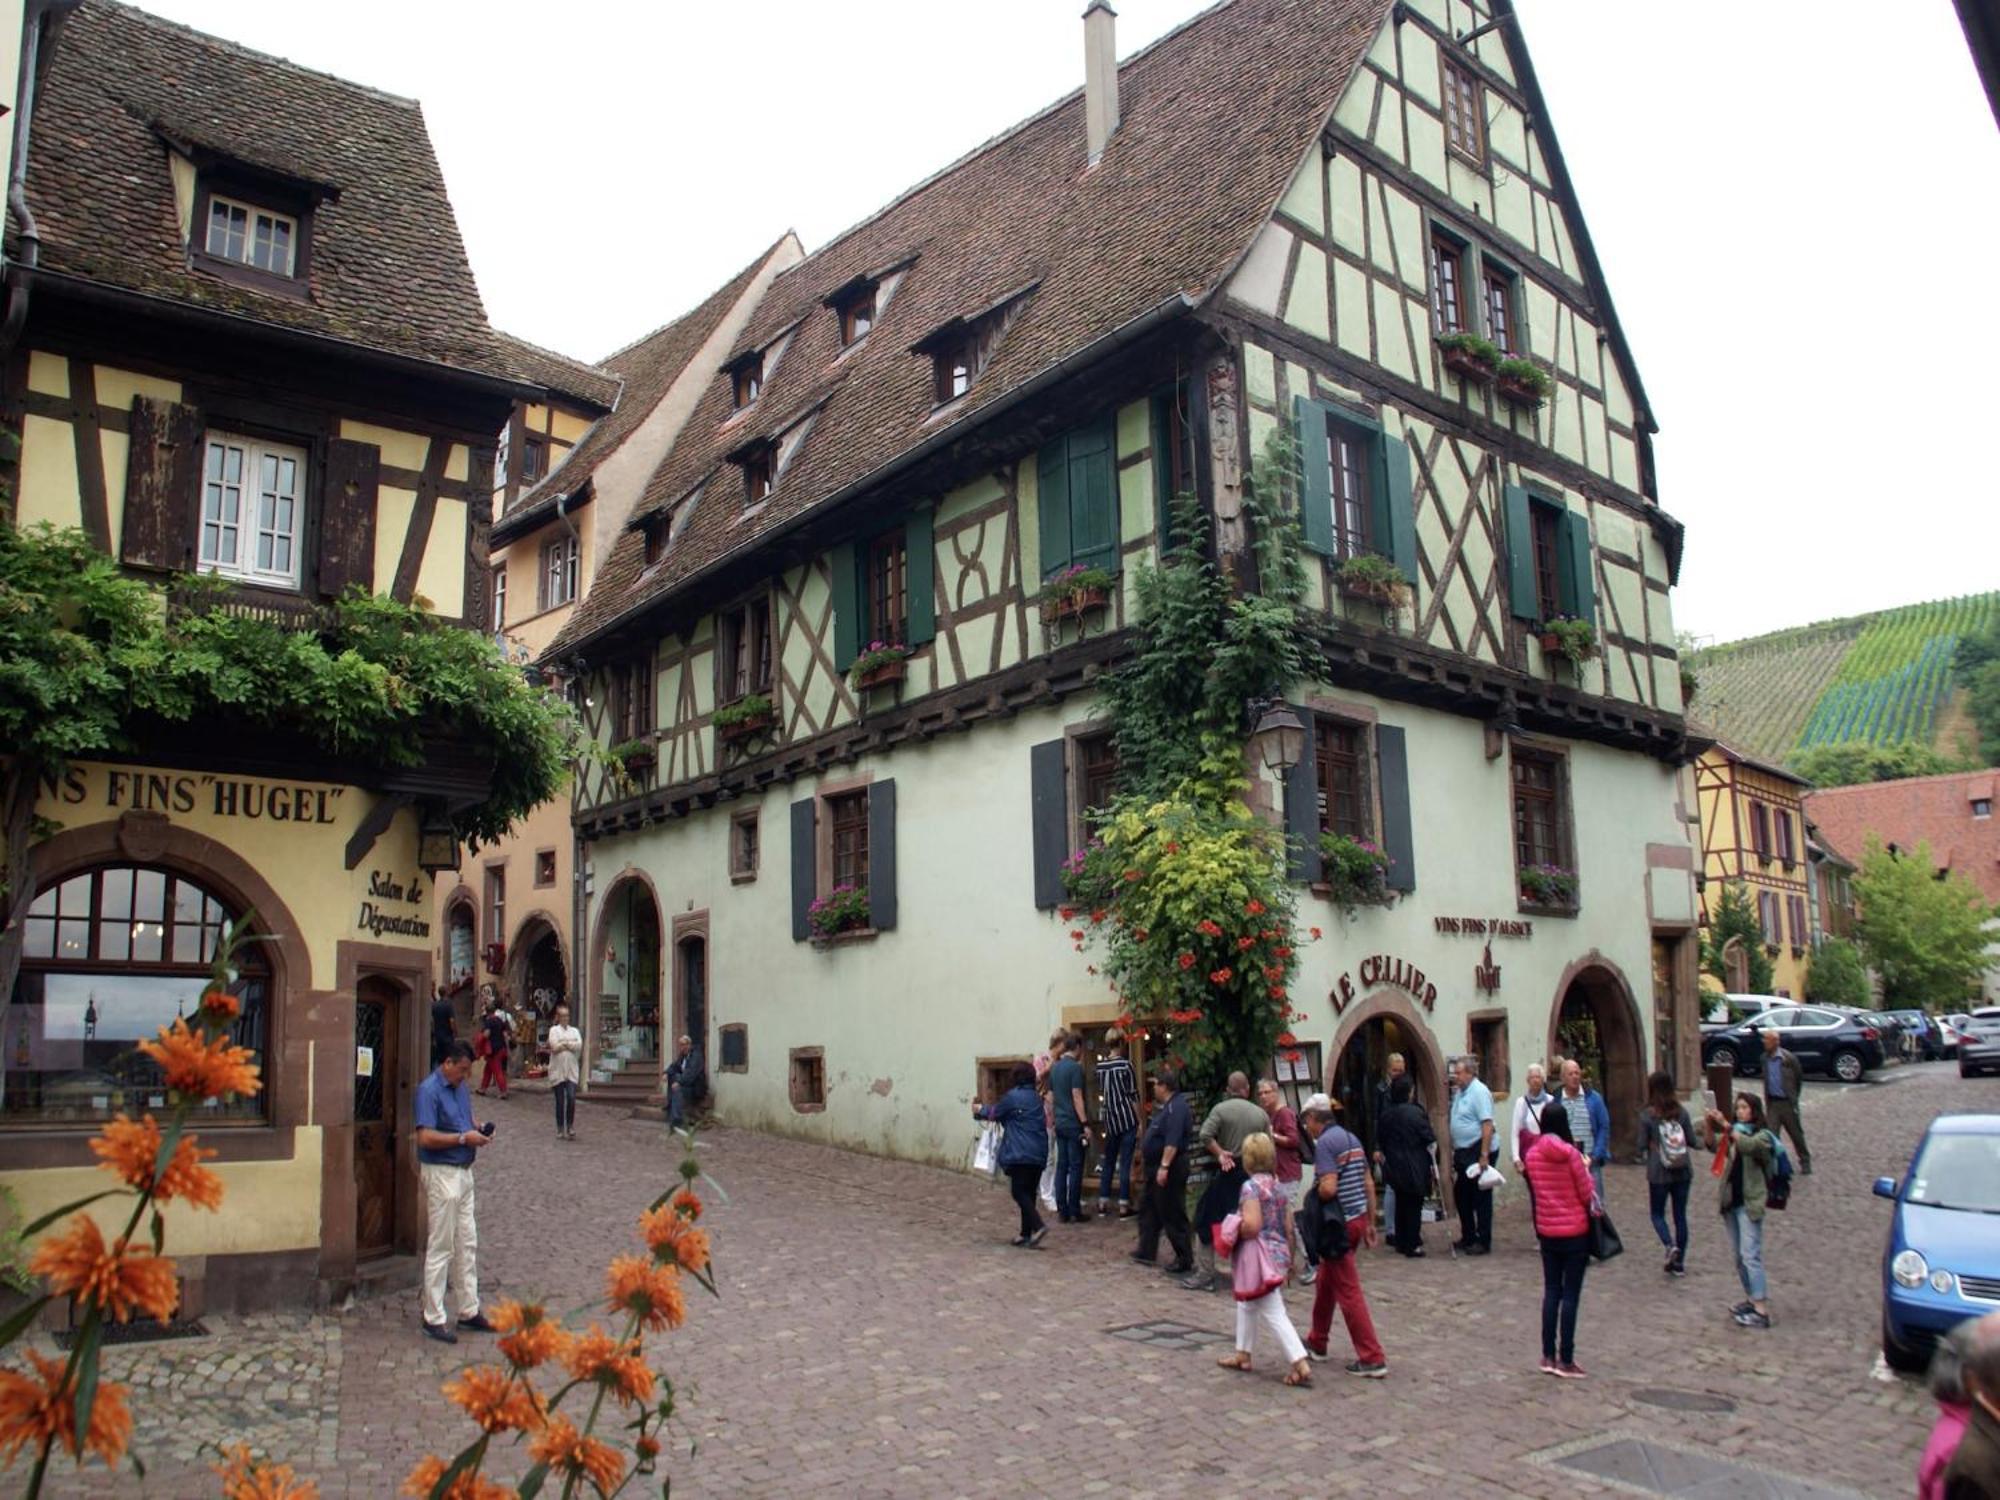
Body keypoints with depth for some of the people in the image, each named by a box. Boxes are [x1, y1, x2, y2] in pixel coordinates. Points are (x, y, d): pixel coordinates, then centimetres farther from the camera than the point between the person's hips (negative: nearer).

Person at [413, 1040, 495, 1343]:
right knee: (441, 1248, -1)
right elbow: (426, 1137, -24)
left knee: (467, 1244, 14)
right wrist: (463, 1138, -20)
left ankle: (469, 1310, 23)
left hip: (463, 1172, 9)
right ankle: (433, 1319, 9)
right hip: (441, 1174, -9)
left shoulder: (459, 1087, 10)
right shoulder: (429, 1090, -16)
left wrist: (478, 1132, 3)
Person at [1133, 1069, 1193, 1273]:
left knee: (1173, 1215, -3)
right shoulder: (1167, 1106, 13)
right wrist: (1145, 1154, 23)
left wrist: (1164, 1166, -31)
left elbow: (1172, 1141, -29)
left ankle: (1185, 1260, 5)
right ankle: (1147, 1251, 27)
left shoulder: (1176, 1107, -21)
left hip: (1169, 1169, -11)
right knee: (1148, 1208, 18)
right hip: (1157, 1167, 11)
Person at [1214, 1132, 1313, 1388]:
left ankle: (1301, 1364, -8)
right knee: (1246, 1304, 22)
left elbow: (1251, 1225, -26)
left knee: (1274, 1314, -4)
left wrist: (1233, 1231, -7)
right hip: (1279, 1252, 9)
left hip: (1260, 1258, -9)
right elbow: (1288, 1228, 11)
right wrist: (1289, 1259, 19)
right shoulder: (1278, 1187, 8)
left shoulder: (1251, 1187, -16)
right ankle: (1243, 1354, 32)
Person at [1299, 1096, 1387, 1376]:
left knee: (1348, 1291, -2)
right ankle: (1316, 1342, 34)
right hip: (1358, 1218, 9)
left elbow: (1328, 1188, -24)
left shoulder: (1324, 1143, -15)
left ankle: (1373, 1359, 0)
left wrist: (1310, 1195, -4)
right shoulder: (1352, 1138, 11)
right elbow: (1369, 1183, 13)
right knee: (1326, 1281, 22)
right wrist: (1370, 1222, 17)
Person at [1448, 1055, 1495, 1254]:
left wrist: (1484, 1155, -24)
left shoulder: (1479, 1092, -15)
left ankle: (1483, 1241, 8)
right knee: (1461, 1196, 15)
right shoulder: (1459, 1092, 13)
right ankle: (1468, 1237, 26)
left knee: (1481, 1198, 0)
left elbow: (1487, 1125, -21)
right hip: (1462, 1152, 9)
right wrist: (1453, 1152, 18)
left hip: (1477, 1151, -9)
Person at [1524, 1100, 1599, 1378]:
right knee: (1570, 1295, 2)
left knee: (1551, 1291, 14)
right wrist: (1586, 1169, 6)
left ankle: (1548, 1356, 17)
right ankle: (1565, 1361, 5)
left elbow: (1537, 1189, 6)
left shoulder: (1532, 1154, -3)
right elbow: (1588, 1194, -10)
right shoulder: (1571, 1154, -15)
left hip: (1547, 1232, 4)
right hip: (1575, 1231, -4)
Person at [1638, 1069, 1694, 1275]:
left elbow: (1642, 1147, -8)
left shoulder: (1647, 1116, -12)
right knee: (1680, 1215, 12)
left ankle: (1670, 1245, -12)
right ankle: (1679, 1263, 15)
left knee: (1657, 1214, 14)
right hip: (1683, 1172, 3)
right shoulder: (1681, 1113, -4)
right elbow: (1693, 1141, 0)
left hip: (1659, 1174, -3)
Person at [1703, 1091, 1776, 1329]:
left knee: (1750, 1255, -12)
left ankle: (1762, 1311, -12)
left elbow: (1748, 1145, -27)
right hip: (1730, 1201, 7)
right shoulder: (1733, 1135, 14)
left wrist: (1726, 1126, -34)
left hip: (1749, 1202, -7)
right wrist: (1709, 1127, -20)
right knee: (1738, 1256, 13)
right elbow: (1715, 1145, -2)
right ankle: (1752, 1299, 23)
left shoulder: (1763, 1136, -5)